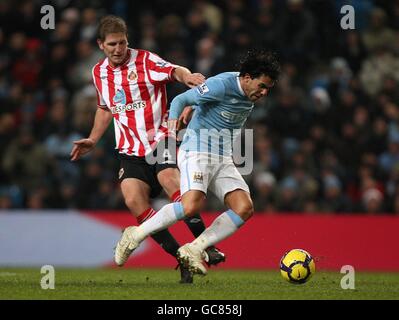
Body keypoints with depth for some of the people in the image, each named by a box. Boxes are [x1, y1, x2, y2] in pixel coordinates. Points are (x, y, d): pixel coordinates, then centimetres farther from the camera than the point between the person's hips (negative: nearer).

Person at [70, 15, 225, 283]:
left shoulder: (145, 61, -6)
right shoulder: (99, 72, 11)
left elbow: (174, 71, -25)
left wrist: (187, 77, -47)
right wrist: (93, 140, 20)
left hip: (161, 140, -4)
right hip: (131, 150, 4)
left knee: (170, 180, -30)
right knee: (133, 199, -18)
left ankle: (207, 247, -22)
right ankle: (183, 258, -12)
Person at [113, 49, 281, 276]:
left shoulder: (250, 95, 9)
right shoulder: (221, 85, -15)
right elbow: (181, 99, -10)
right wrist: (172, 123, -27)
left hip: (223, 161, 8)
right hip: (196, 153, -8)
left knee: (245, 208, -16)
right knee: (192, 205, -30)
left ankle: (193, 250, -12)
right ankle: (135, 236, -11)